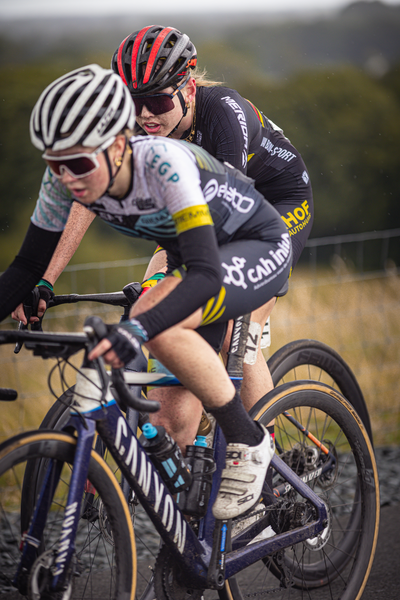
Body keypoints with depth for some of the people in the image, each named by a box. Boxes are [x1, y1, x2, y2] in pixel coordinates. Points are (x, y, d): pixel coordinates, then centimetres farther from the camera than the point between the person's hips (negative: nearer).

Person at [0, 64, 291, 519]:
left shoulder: (164, 163, -37)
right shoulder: (64, 179, -19)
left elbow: (207, 273, -45)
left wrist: (136, 330, -59)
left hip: (259, 248, -6)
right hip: (192, 256, 6)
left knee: (157, 320, -34)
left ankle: (247, 443, -16)